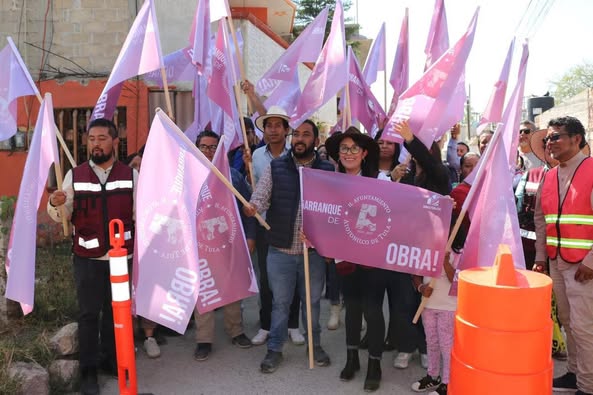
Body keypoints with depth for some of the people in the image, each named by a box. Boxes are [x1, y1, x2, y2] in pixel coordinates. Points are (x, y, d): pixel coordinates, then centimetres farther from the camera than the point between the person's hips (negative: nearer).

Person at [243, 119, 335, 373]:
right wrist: (252, 207, -32)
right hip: (280, 250, 0)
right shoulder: (275, 168, 0)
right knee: (280, 302, 12)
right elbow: (260, 197, -9)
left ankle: (315, 344, 36)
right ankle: (274, 349, 28)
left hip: (315, 251, 1)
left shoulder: (328, 170, 0)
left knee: (312, 301, 16)